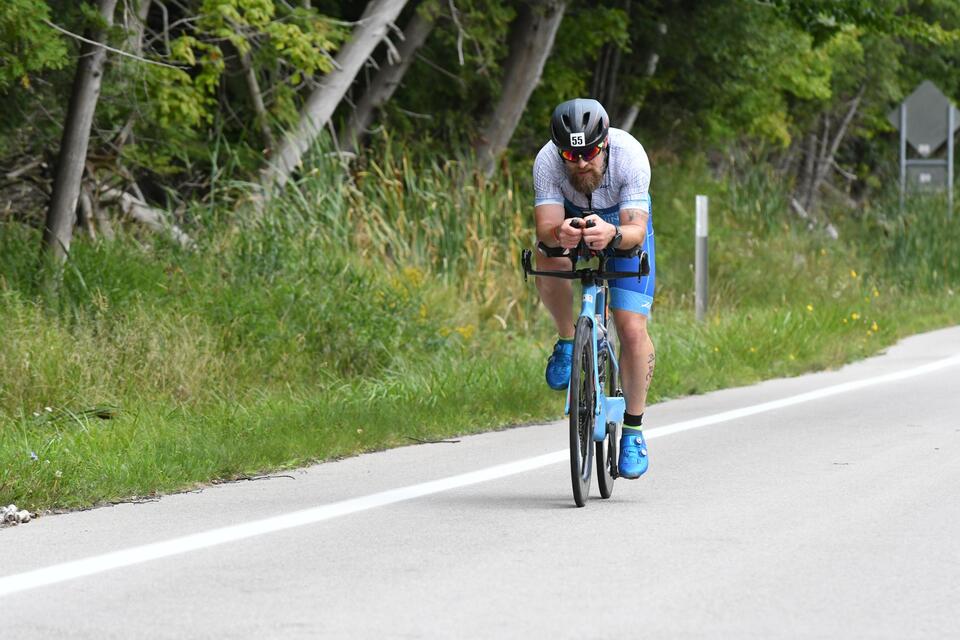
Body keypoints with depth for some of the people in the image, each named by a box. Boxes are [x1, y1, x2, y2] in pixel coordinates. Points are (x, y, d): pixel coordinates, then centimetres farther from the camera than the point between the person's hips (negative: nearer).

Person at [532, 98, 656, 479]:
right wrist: (558, 235, -60)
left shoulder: (629, 155, -35)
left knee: (633, 330, -14)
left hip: (622, 227, -1)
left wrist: (612, 235, -61)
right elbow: (546, 227, -36)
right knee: (549, 262, -35)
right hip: (572, 222, 1)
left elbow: (636, 230, -38)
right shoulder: (547, 161, -31)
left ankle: (633, 430, 3)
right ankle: (568, 342, -7)